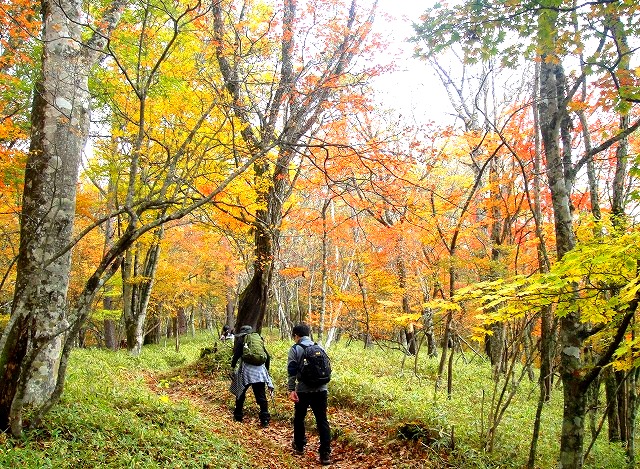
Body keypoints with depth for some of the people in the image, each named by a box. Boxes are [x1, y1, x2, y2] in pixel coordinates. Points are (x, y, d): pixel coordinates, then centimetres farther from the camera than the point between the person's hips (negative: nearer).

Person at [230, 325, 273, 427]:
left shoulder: (241, 340, 5)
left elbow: (236, 354, -7)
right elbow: (268, 356, 18)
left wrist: (232, 367, -1)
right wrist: (266, 369, 26)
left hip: (246, 370, -3)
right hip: (260, 371, 3)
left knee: (240, 394, 14)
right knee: (261, 396, 3)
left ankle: (238, 416, 22)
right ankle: (265, 419, -3)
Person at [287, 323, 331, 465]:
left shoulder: (295, 349, -2)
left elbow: (292, 371, -10)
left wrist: (291, 389, -9)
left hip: (303, 390, -3)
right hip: (321, 390, 3)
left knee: (299, 418, 18)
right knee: (322, 421, 1)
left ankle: (299, 446, 31)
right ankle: (325, 453, -5)